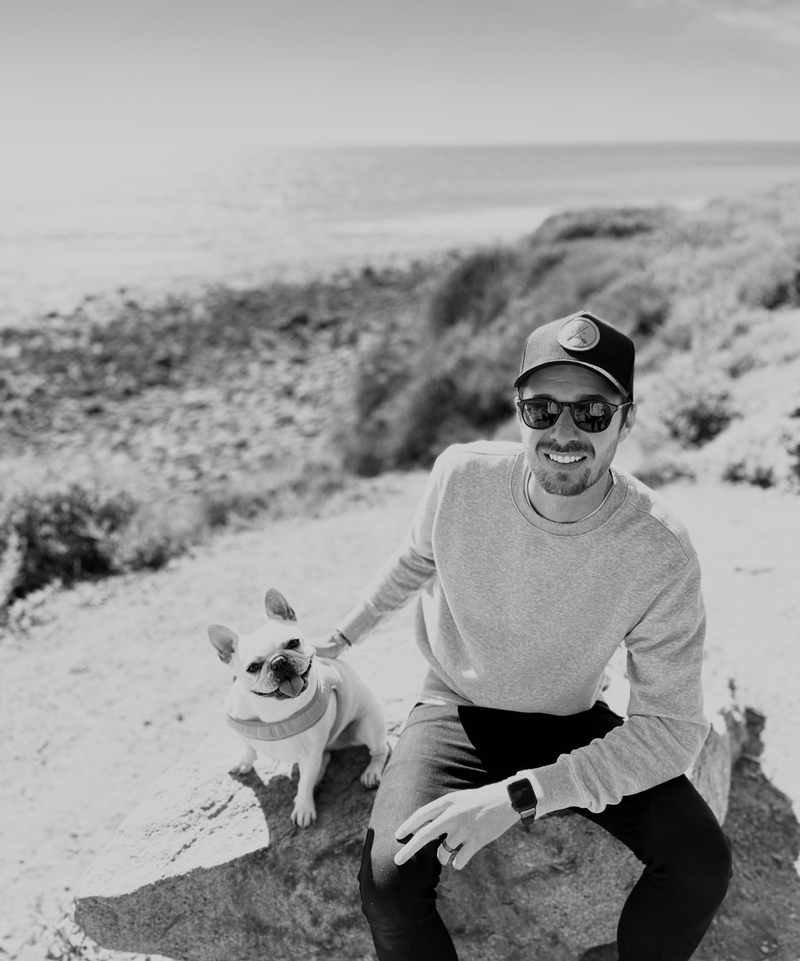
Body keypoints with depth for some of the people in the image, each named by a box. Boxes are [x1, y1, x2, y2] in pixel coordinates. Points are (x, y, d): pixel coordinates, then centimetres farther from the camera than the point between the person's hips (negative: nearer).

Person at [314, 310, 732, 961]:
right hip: (458, 710, 0)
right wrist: (347, 633, 18)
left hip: (575, 723, 1)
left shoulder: (660, 551, -23)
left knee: (702, 865, -18)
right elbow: (417, 560, 4)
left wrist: (519, 795, -30)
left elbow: (674, 727, -20)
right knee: (389, 882, -25)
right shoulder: (462, 474, -19)